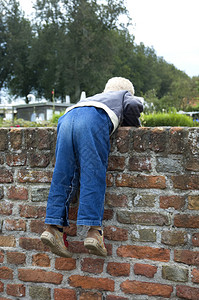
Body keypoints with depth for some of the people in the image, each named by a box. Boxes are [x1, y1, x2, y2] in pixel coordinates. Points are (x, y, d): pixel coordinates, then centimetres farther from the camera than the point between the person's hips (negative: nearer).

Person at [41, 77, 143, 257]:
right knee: (93, 175, -10)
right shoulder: (125, 95, 32)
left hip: (67, 118, 5)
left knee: (63, 175, 0)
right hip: (94, 119, -5)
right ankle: (94, 230, -18)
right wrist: (135, 126, 29)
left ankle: (54, 226, -6)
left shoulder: (95, 97, 45)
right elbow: (133, 106, 12)